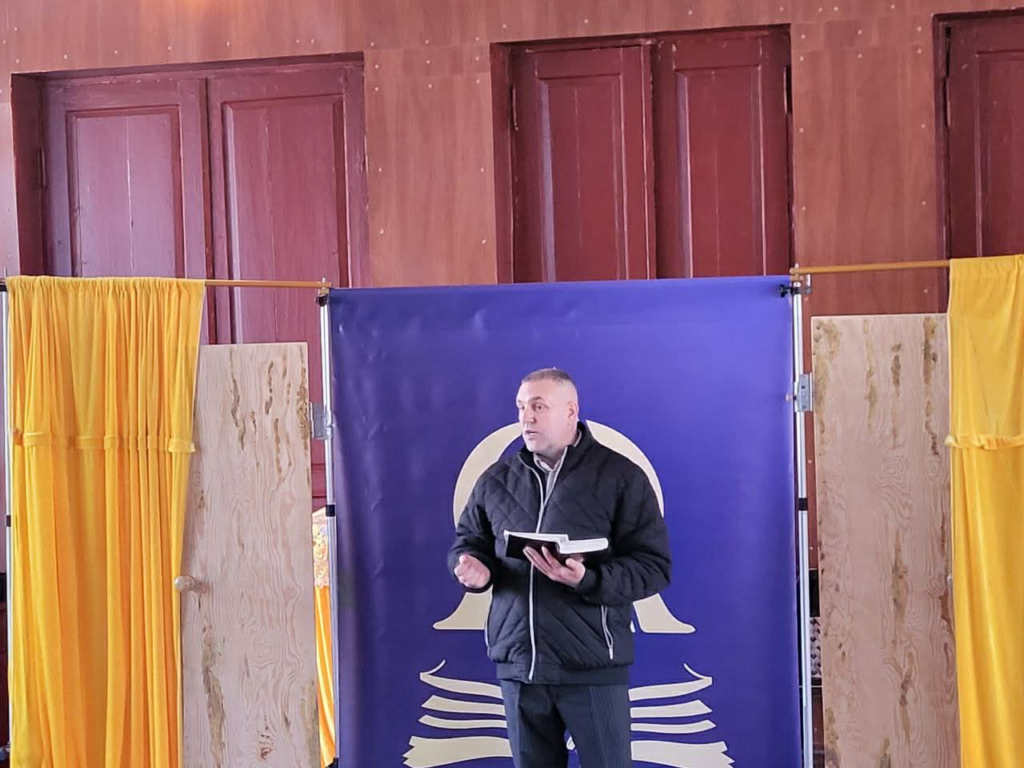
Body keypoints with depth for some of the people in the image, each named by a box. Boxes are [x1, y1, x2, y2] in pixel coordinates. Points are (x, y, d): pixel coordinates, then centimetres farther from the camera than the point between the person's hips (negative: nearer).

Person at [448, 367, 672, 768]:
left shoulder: (620, 476, -4)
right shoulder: (496, 479, 9)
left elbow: (654, 566, -8)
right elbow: (467, 541, 20)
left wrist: (588, 579, -24)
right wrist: (474, 567, -5)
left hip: (591, 666, -4)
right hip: (517, 664, 4)